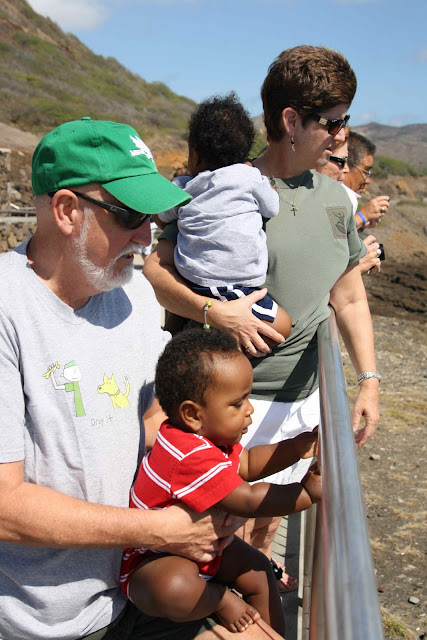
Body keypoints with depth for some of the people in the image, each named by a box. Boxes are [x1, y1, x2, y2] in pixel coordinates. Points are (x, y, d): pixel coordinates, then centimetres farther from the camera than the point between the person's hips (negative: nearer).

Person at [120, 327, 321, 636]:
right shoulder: (193, 456, -36)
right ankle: (219, 599, -7)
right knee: (176, 588, -39)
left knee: (258, 569, 9)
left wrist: (296, 448, -7)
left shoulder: (210, 432, -3)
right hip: (150, 560, -10)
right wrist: (308, 492, -20)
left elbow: (247, 464, 8)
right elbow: (248, 501, -32)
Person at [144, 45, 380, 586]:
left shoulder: (336, 199, 6)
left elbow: (350, 300, 10)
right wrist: (215, 312, -29)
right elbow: (154, 269, -15)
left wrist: (369, 380, 3)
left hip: (304, 396, 6)